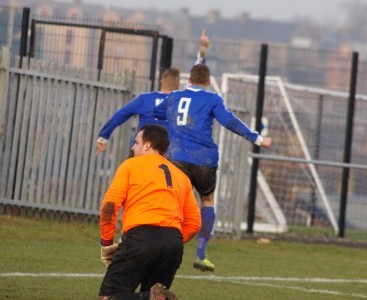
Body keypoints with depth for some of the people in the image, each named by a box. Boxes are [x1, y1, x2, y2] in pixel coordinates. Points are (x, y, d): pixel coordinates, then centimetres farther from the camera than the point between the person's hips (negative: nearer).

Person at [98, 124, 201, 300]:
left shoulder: (131, 165, 13)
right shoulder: (181, 176, 27)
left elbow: (110, 205, 1)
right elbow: (194, 223, 20)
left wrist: (106, 243, 8)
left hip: (140, 237, -5)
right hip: (174, 241, 5)